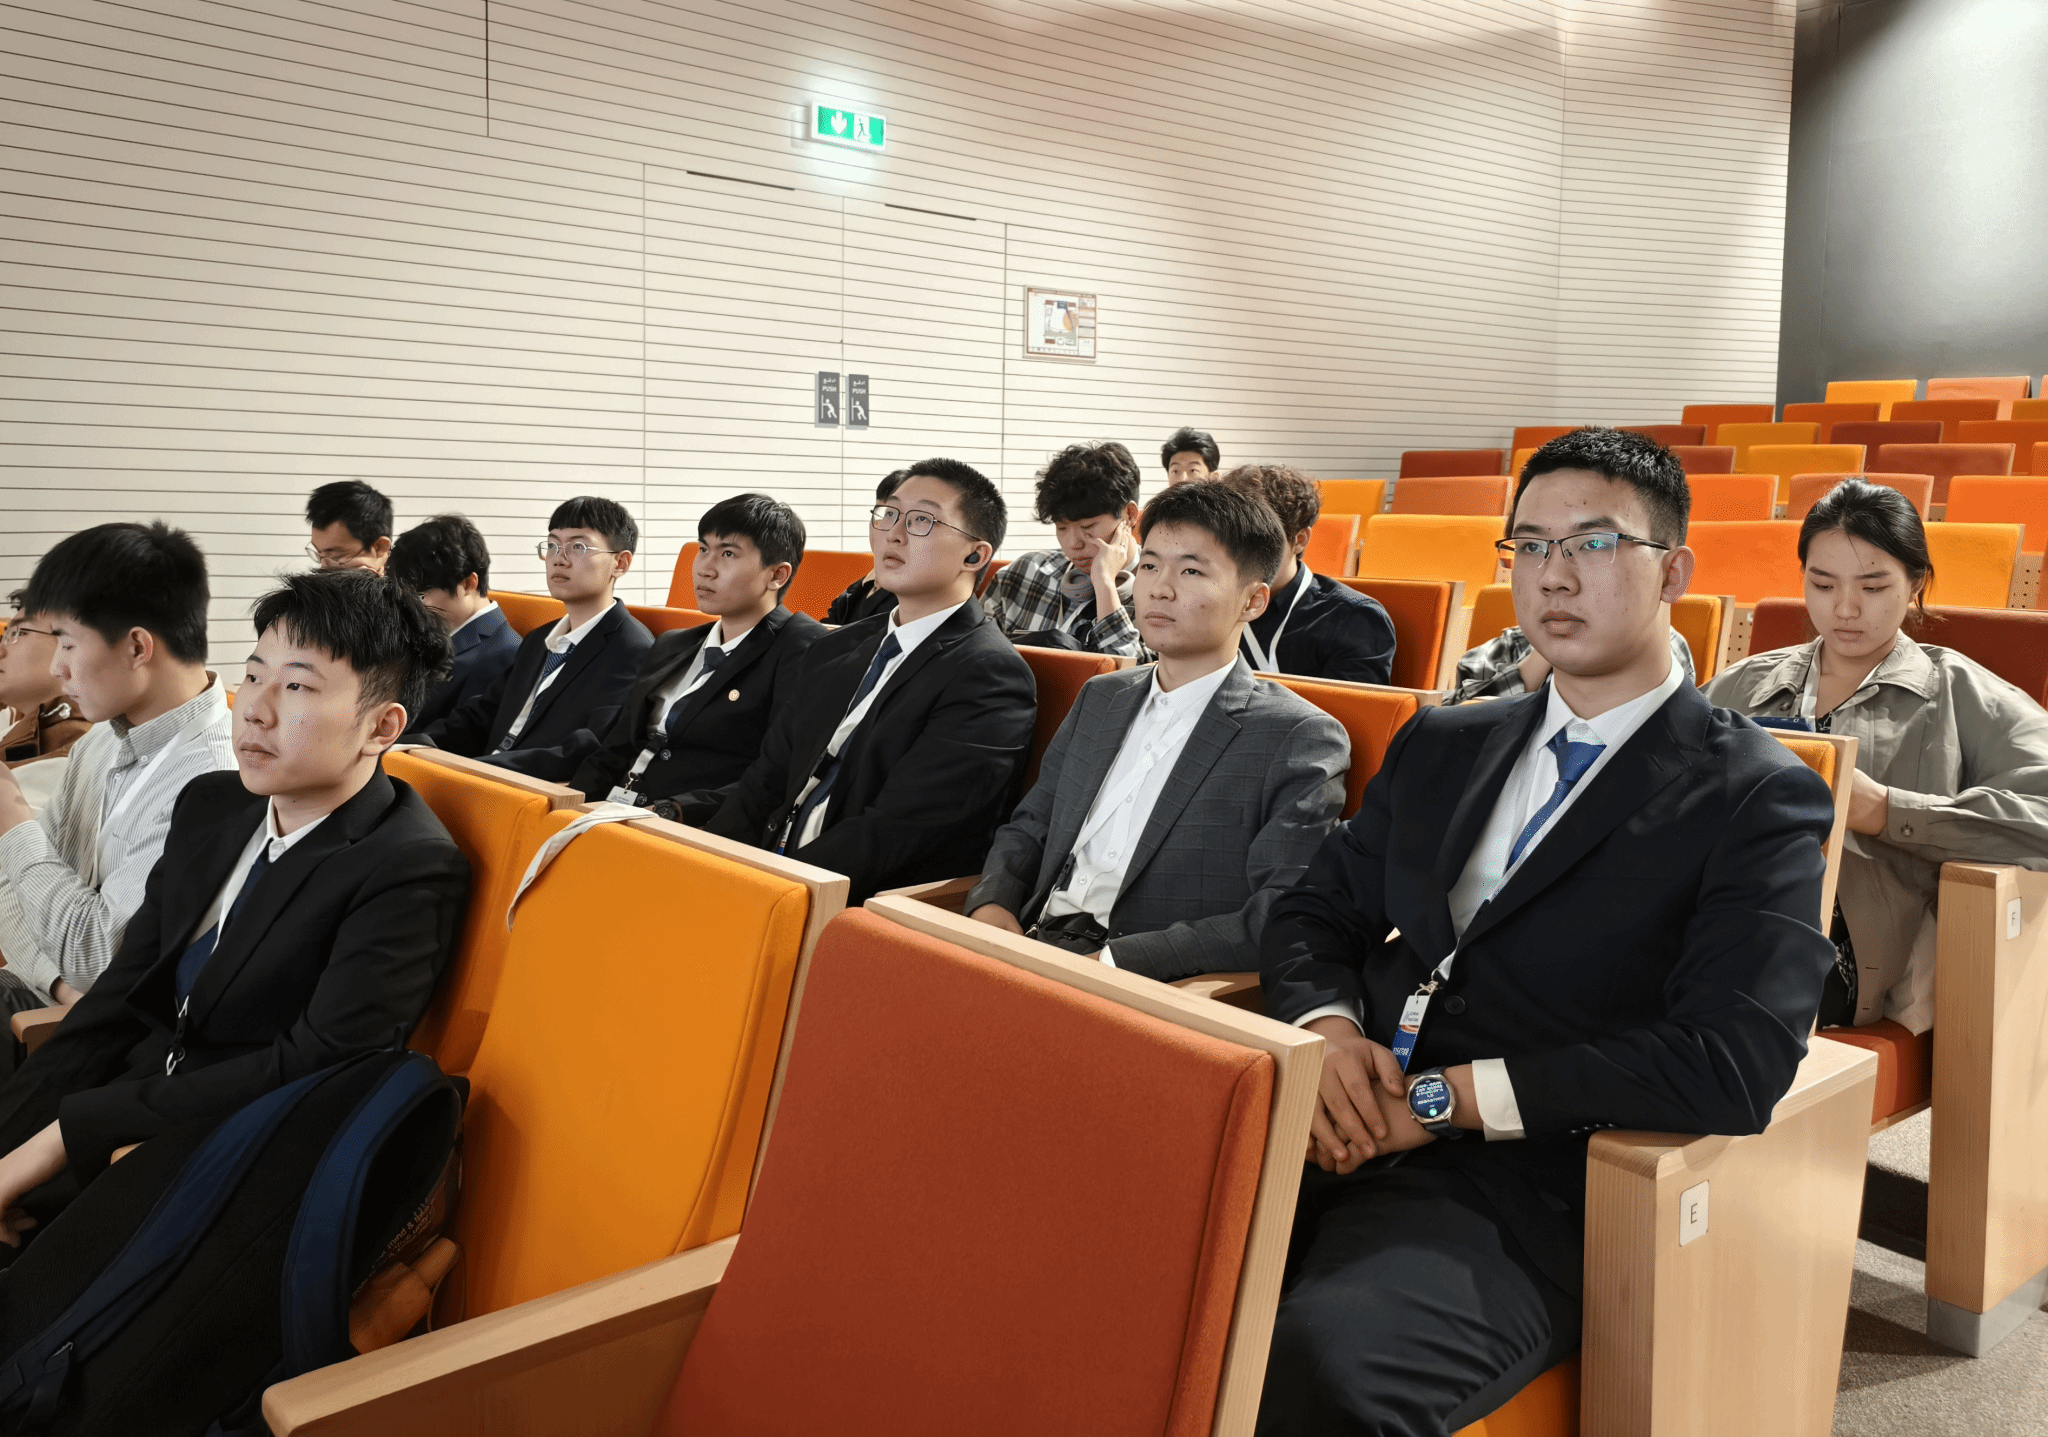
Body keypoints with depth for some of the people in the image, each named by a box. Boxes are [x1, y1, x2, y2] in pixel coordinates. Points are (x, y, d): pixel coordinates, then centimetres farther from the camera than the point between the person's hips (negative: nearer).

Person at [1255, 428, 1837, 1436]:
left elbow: (1737, 1062, -12)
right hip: (1342, 1137, 5)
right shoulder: (1440, 744, 19)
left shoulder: (1758, 797, 0)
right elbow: (1313, 912, 19)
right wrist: (1328, 1030, -4)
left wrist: (1449, 1096, -14)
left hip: (1518, 1183, -5)